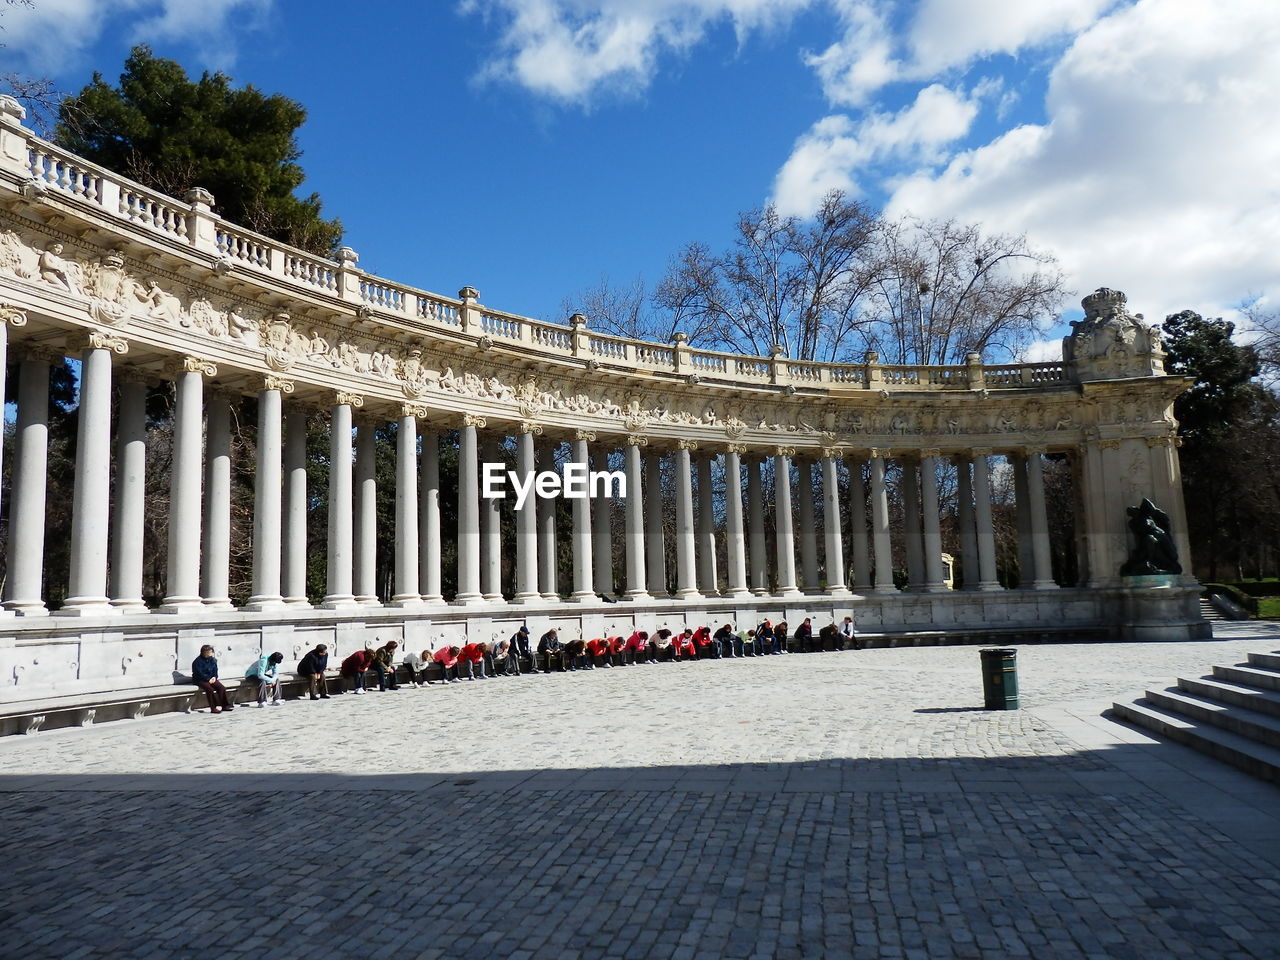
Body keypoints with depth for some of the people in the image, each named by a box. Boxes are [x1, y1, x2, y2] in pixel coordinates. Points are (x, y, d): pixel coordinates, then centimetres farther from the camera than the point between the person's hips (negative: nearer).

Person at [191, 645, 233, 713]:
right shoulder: (198, 661, -11)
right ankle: (213, 708, -29)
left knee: (221, 687, -17)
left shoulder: (212, 659, 10)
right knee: (210, 689, -33)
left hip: (211, 679, 6)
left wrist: (214, 677, -4)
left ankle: (225, 705, -9)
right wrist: (208, 679, -18)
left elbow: (215, 670, 15)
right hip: (201, 680, -6)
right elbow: (199, 674, -15)